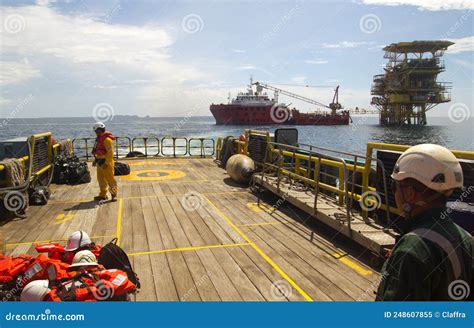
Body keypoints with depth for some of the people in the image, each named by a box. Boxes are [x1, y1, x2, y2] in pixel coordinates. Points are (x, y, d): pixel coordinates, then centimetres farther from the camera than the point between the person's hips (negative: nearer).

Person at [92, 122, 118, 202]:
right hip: (100, 162, 10)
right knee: (101, 179, 14)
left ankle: (114, 194, 6)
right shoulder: (99, 139, 14)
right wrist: (95, 160, 18)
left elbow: (110, 152, -22)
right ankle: (103, 195, 24)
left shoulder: (107, 139, -17)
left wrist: (106, 163, -23)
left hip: (106, 163, -10)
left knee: (110, 179, -3)